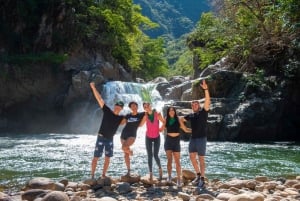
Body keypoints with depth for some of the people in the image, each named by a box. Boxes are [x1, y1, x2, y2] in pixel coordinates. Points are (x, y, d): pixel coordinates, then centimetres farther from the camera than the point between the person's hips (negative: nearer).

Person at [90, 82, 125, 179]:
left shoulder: (120, 118, 3)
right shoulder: (107, 111, -6)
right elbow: (99, 99, -9)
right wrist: (93, 87, -13)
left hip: (110, 139, 4)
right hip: (101, 137, -4)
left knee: (107, 158, 8)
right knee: (96, 157, -2)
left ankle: (103, 175, 18)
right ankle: (92, 175, 4)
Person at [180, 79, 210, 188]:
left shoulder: (203, 112, -5)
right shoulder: (191, 115, 10)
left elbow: (207, 101, -19)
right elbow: (180, 120, 21)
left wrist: (206, 89, -30)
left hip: (201, 138, -6)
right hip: (193, 138, 6)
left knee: (201, 158, -3)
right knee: (192, 157, 8)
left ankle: (202, 179, 3)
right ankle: (198, 175, 23)